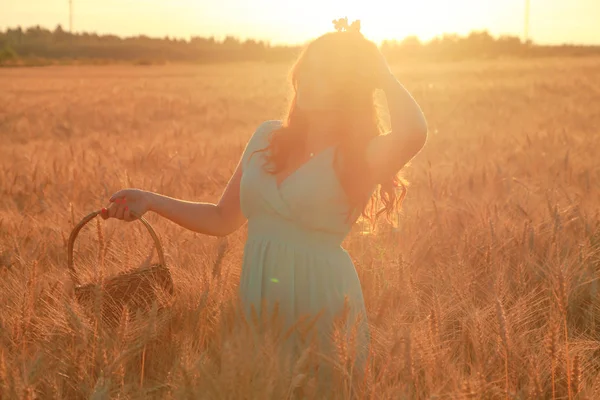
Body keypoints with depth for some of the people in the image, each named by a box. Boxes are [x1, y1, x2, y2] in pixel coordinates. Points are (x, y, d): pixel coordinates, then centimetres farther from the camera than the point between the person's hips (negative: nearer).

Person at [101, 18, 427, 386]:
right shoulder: (269, 137, 8)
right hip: (258, 305, 5)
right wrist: (151, 201, 4)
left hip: (323, 311, -5)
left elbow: (413, 133, -32)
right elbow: (223, 220, 14)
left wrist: (380, 71, -16)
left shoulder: (364, 157, -8)